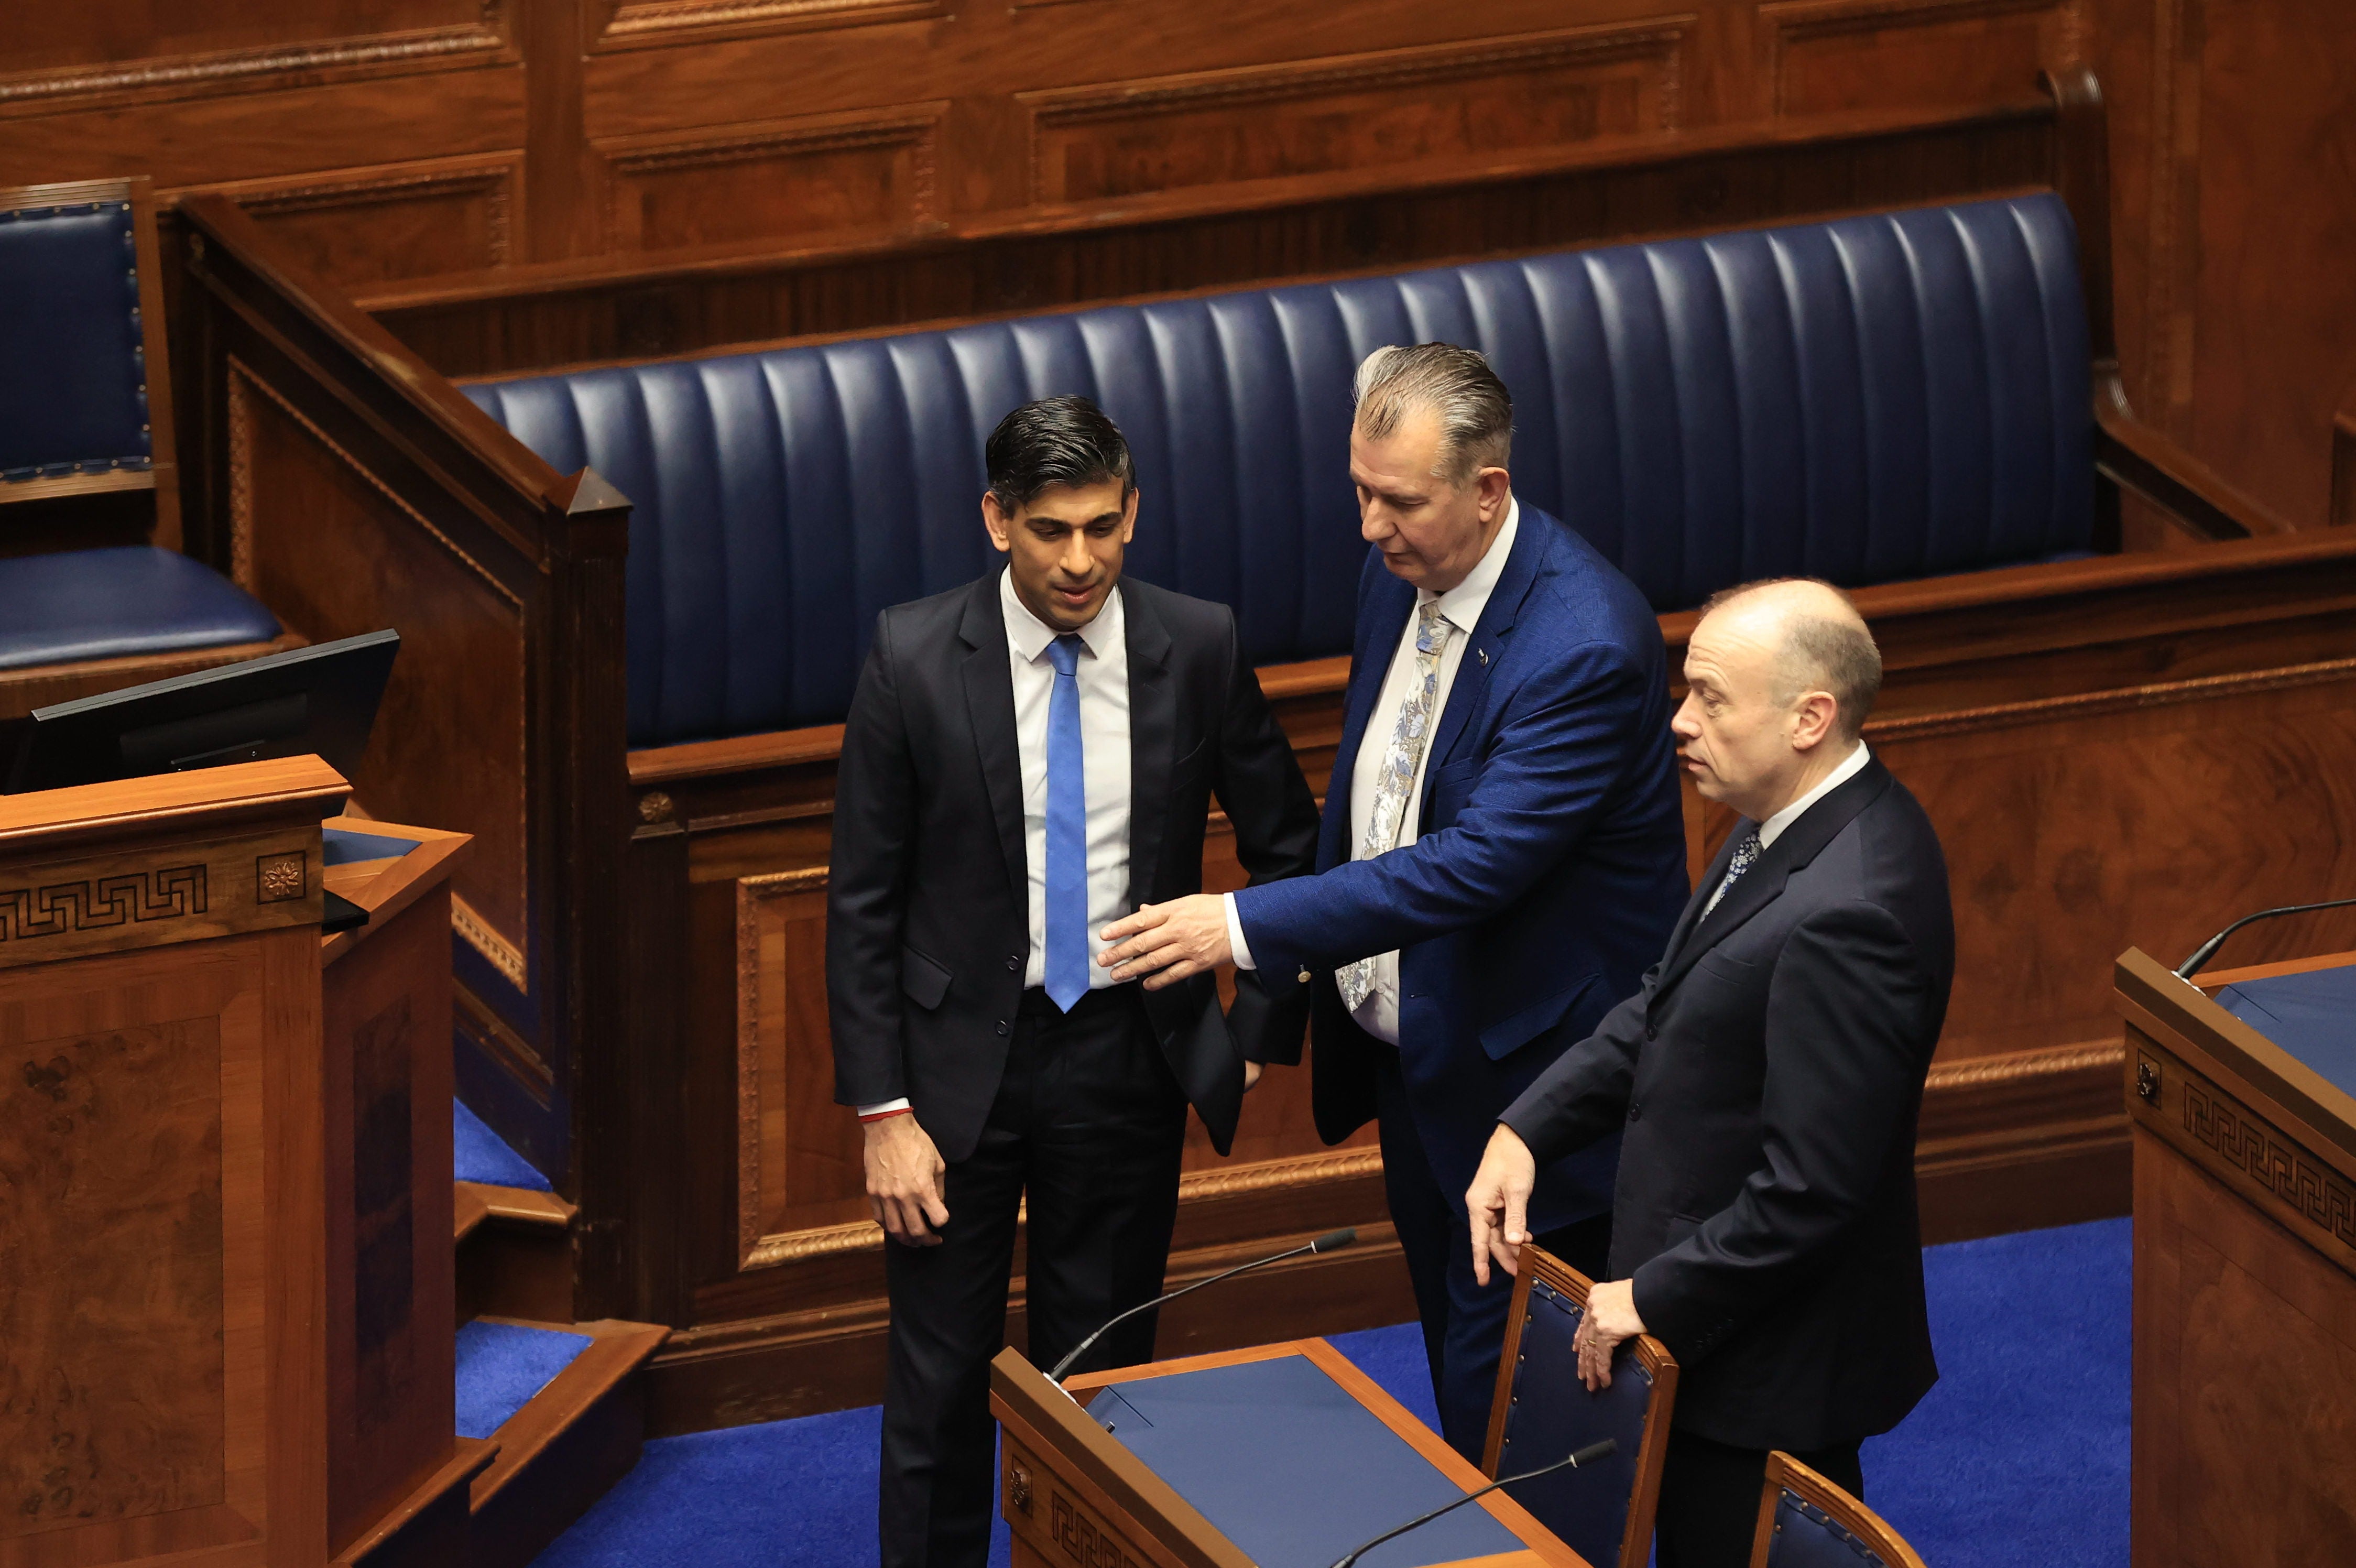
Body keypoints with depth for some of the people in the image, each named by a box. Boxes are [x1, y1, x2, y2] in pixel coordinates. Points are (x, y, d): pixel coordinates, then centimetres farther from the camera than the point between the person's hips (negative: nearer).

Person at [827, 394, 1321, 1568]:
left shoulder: (1197, 651, -6)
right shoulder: (915, 659, -10)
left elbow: (1287, 846, 8)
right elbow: (862, 899, -6)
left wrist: (1264, 1036, 1)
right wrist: (881, 1109, -9)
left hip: (1127, 1060, 1)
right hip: (962, 1057, -1)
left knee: (1100, 1372, 9)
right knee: (942, 1381, 3)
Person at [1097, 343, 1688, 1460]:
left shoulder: (1586, 644, -28)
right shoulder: (1399, 574, -1)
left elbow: (1480, 861, -32)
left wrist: (1249, 928, -33)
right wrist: (1313, 972, 19)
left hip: (1528, 1072, -8)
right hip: (1412, 1052, 8)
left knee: (1500, 1381, -2)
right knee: (1457, 1366, 21)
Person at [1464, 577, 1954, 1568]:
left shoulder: (1844, 913, -30)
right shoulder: (1801, 825, 2)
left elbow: (1810, 1188, -28)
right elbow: (1670, 1007, 15)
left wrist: (1655, 1299, -17)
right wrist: (1527, 1130, 3)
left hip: (1768, 1373, -10)